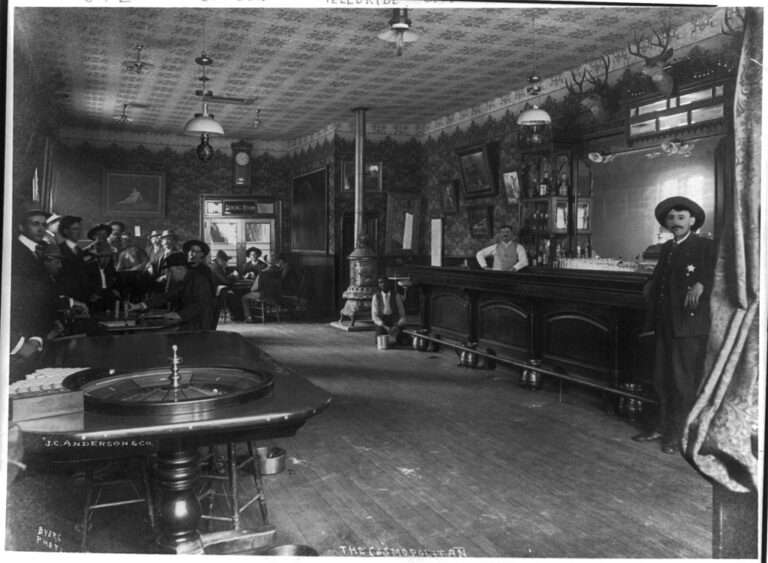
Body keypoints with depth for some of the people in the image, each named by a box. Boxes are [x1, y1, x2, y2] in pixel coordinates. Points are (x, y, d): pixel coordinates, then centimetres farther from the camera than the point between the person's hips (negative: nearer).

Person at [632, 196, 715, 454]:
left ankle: (677, 434, 12)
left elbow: (718, 270, -17)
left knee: (683, 380, 1)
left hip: (689, 324, -7)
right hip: (665, 324, 7)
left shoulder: (705, 246, -4)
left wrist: (702, 284, -32)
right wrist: (651, 285, 11)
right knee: (662, 378, 14)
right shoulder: (666, 248, 17)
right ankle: (662, 426, 26)